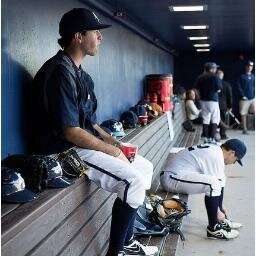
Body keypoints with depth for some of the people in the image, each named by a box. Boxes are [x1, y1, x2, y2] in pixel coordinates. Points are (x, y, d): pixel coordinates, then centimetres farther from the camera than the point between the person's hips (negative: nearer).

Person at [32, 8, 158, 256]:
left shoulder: (78, 73, 13)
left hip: (84, 143, 10)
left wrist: (110, 139, 5)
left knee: (145, 167, 11)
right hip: (67, 150, -10)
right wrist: (112, 150, -14)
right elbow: (71, 132, -24)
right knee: (133, 181, -20)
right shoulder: (61, 72, -19)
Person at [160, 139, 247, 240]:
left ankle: (221, 220, 21)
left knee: (220, 179, 15)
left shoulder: (214, 149, 13)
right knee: (213, 184, -27)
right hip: (170, 178, -11)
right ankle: (213, 229, -14)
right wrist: (218, 212, -3)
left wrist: (221, 206, 28)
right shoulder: (216, 157, -18)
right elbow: (213, 184, -16)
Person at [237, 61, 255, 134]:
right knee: (243, 114, 2)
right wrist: (242, 95, -13)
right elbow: (239, 87, -4)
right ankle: (244, 129, 11)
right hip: (244, 99, -3)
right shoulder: (242, 77, 1)